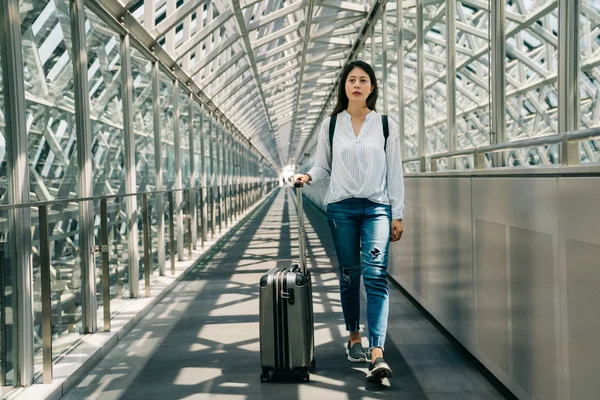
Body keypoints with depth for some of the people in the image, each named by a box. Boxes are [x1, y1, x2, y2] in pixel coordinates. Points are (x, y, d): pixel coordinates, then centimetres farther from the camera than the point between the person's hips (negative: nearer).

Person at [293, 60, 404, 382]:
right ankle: (354, 338, 25)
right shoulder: (330, 125, 8)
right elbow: (323, 166, 13)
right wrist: (307, 177, -10)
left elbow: (394, 171, 5)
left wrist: (397, 215, 2)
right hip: (341, 207, 1)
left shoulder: (385, 125, 5)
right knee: (349, 275, 8)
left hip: (377, 207, -1)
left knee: (376, 275, -12)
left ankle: (377, 354, -17)